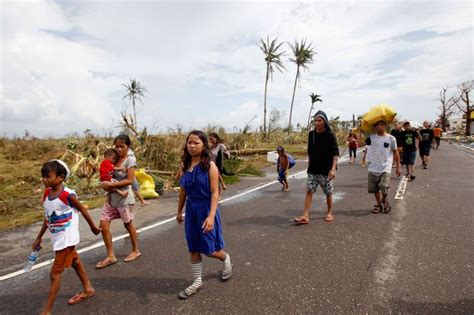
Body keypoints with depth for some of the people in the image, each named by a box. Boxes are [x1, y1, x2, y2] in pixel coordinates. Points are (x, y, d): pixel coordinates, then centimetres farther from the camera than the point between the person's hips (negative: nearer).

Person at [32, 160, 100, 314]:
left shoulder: (68, 195, -23)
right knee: (74, 261, 22)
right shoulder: (46, 193, -2)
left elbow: (83, 210, -10)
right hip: (57, 238, 8)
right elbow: (47, 217, 9)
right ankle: (88, 289, 41)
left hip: (67, 239, -8)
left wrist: (93, 227, 1)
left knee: (55, 274, -2)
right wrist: (39, 238, 14)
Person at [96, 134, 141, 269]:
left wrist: (111, 184, -21)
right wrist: (105, 184, -8)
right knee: (103, 225, 1)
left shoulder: (129, 160, -13)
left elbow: (130, 180, -19)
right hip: (111, 197, 6)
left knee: (128, 225, 10)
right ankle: (111, 256, 14)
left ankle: (135, 251, 31)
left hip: (124, 198, -6)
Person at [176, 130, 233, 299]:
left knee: (209, 249, 5)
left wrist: (211, 216, -26)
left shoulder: (210, 165, -15)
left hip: (206, 208, -5)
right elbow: (183, 190, 11)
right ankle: (197, 281, 32)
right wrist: (179, 211, 17)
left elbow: (215, 193, -17)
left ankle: (226, 259, 38)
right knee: (193, 248, 14)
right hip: (191, 209, 5)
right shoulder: (185, 165, 1)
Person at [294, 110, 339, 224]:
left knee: (328, 193, 9)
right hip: (313, 170, 4)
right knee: (309, 191, -3)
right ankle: (305, 216, -3)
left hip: (326, 170, -4)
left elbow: (335, 153, -13)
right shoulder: (311, 134, 5)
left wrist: (333, 168, -24)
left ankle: (329, 213, 28)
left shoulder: (330, 135, -9)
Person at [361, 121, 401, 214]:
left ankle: (385, 203, 20)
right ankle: (379, 204, 31)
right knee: (375, 189, 10)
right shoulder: (371, 138, 2)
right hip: (373, 168, 3)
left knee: (384, 189, -10)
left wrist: (398, 166, 5)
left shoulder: (391, 138, -1)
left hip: (385, 169, -2)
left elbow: (395, 152, 5)